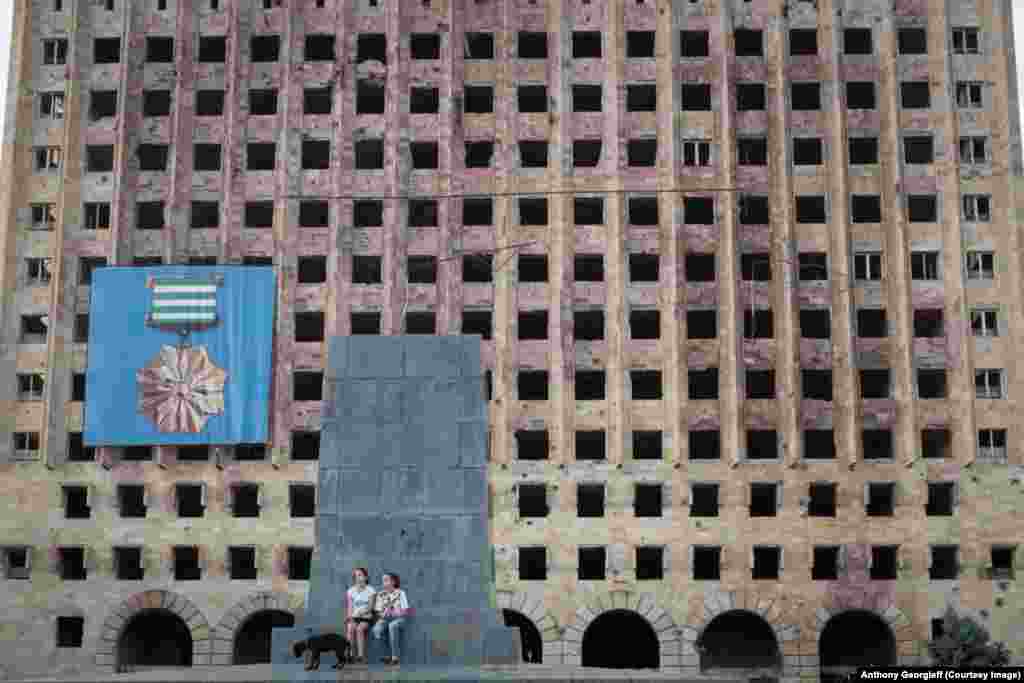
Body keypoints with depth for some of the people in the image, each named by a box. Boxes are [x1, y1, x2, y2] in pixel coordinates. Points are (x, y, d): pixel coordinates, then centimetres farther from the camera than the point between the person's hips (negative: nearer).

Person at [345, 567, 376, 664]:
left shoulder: (370, 590, 3)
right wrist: (350, 617, -15)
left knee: (359, 629, -32)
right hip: (354, 618, 2)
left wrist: (360, 612, -20)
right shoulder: (351, 591, 11)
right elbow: (349, 608, 5)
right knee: (350, 628, -30)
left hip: (366, 618, -2)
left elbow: (370, 607, -4)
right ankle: (352, 655, -33)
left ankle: (361, 655, -31)